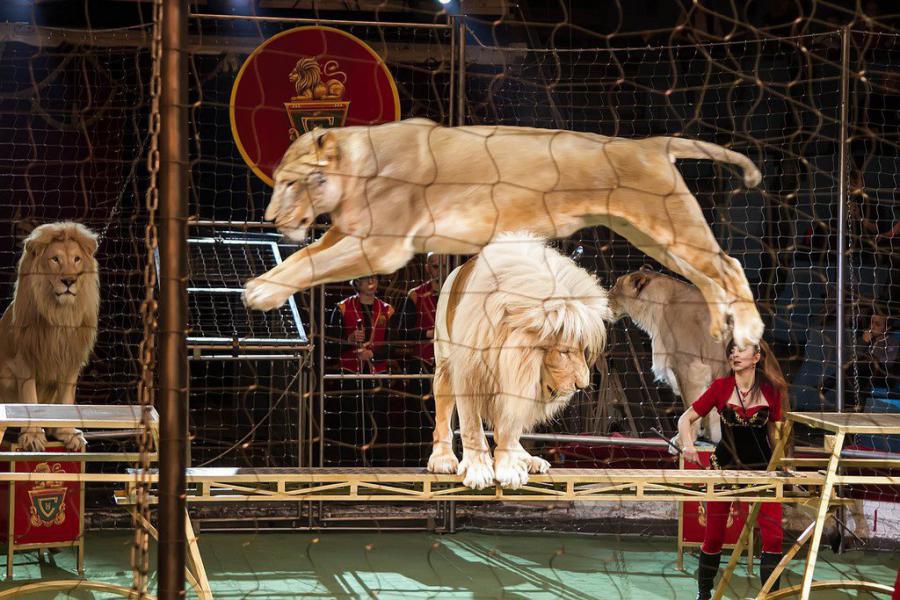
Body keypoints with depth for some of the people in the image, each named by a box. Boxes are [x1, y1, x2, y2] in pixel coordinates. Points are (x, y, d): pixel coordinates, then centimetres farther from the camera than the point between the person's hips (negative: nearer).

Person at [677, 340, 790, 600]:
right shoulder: (721, 387, -7)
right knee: (714, 536, 4)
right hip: (725, 466, 0)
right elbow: (686, 418, -4)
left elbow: (774, 429, 9)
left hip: (762, 468, 1)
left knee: (773, 534, -8)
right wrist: (688, 443, -21)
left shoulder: (771, 390, -4)